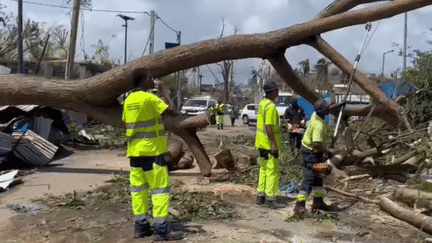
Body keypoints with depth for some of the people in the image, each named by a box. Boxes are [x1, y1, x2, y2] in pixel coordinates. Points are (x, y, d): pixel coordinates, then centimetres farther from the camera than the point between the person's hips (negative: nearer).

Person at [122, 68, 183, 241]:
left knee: (138, 188, 10)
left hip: (134, 150, 8)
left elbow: (126, 123, 14)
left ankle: (140, 226, 15)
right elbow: (171, 112, -14)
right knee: (160, 187, -3)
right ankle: (161, 229, -2)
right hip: (151, 150, -8)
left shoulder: (128, 100, 10)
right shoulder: (149, 98, -13)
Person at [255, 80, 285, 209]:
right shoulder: (270, 106, -19)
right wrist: (274, 144, -23)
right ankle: (270, 198, 0)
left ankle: (261, 196, 22)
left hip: (262, 143, 10)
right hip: (269, 144, -10)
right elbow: (268, 127, -23)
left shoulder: (263, 103, 12)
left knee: (264, 169, 16)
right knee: (272, 170, -4)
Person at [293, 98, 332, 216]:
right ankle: (300, 205, -5)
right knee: (309, 178, -8)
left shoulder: (315, 114, -2)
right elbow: (316, 144, -34)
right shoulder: (319, 125, -29)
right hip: (311, 152, -10)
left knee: (317, 176, 17)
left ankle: (318, 201, 28)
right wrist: (327, 151, -20)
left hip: (308, 149, 10)